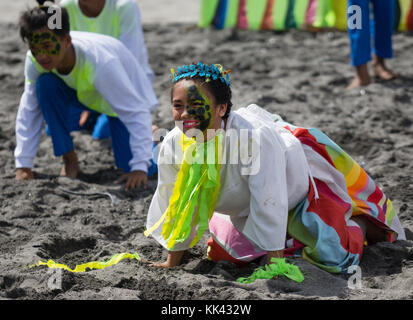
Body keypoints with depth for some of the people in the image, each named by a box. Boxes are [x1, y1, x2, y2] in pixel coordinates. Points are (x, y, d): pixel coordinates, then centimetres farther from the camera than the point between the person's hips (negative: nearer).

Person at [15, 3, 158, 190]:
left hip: (125, 100, -4)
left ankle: (150, 136, 17)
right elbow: (28, 111, -16)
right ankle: (69, 160, -12)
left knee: (131, 166, -21)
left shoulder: (101, 62, -41)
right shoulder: (34, 60, -26)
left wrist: (140, 168, -40)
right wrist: (23, 165, -20)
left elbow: (137, 113, -37)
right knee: (45, 84, -28)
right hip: (84, 95, 4)